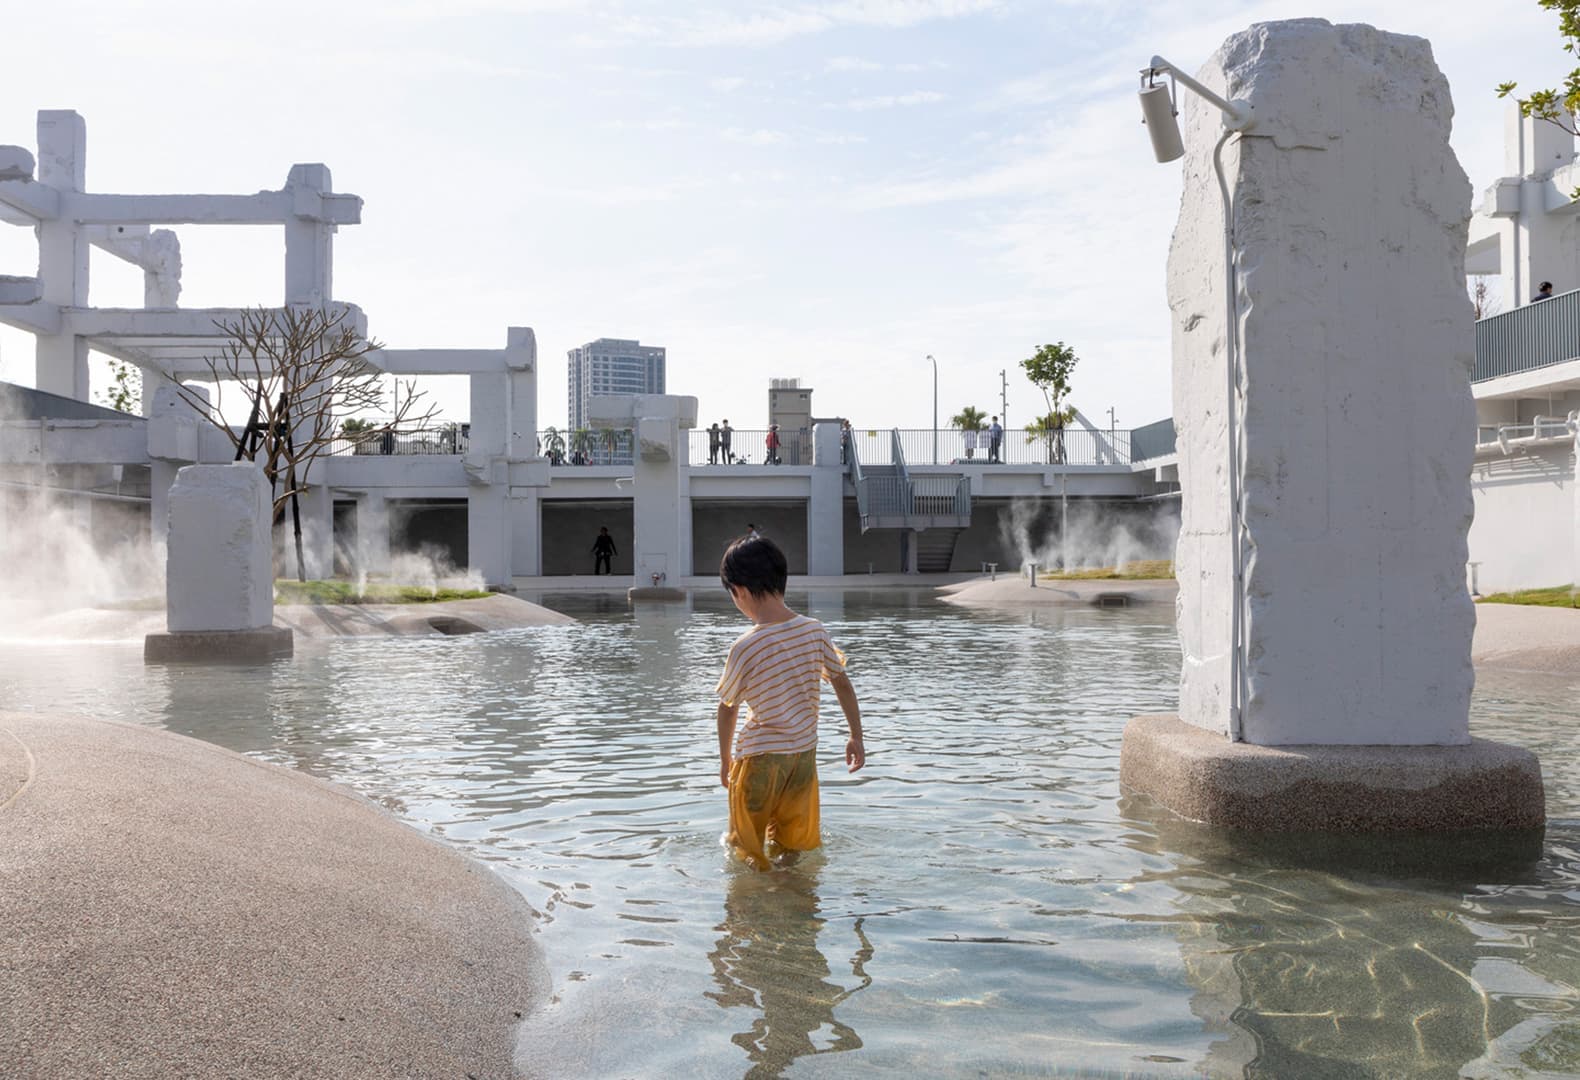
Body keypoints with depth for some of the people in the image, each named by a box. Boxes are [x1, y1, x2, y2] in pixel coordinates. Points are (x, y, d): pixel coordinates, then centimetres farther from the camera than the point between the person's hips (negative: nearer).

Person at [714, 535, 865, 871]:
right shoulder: (815, 631, -6)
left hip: (760, 755, -5)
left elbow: (727, 708, -7)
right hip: (805, 751, 5)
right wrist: (856, 737, 15)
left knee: (747, 849, 13)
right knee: (790, 848, 19)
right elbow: (842, 683, 4)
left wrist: (725, 760, 7)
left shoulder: (745, 647, -18)